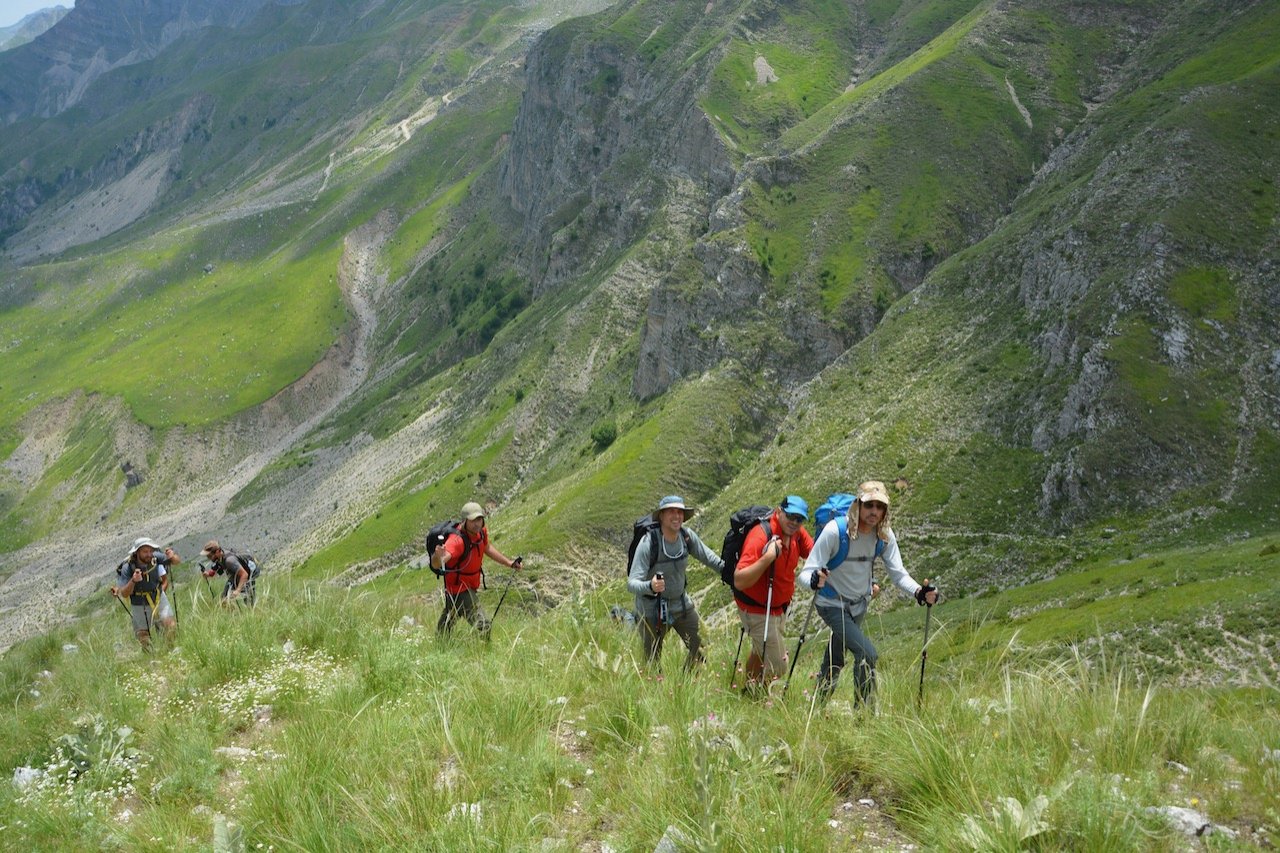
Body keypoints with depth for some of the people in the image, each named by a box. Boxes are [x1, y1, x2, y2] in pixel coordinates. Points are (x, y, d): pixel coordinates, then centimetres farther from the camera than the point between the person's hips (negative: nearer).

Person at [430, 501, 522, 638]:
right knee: (482, 625, -19)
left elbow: (487, 548, 16)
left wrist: (509, 563, 17)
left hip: (470, 588, 8)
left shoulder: (481, 531, -9)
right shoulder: (457, 540, -35)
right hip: (459, 589, -8)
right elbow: (436, 564, -51)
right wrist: (438, 557, -75)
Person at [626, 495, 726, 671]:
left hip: (681, 603, 5)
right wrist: (650, 586, -50)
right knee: (652, 661, 5)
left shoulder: (687, 535, -12)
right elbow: (632, 583, -30)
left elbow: (707, 556, 8)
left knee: (699, 650, 13)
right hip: (652, 609, -5)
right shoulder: (648, 543, -26)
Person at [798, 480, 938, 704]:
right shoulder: (835, 531, -27)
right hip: (833, 605, -6)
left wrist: (918, 592, -31)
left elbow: (898, 573, -10)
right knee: (867, 653, -21)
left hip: (859, 604, 6)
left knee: (835, 659, 20)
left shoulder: (885, 535, -11)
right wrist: (815, 580, -52)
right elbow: (806, 572, -27)